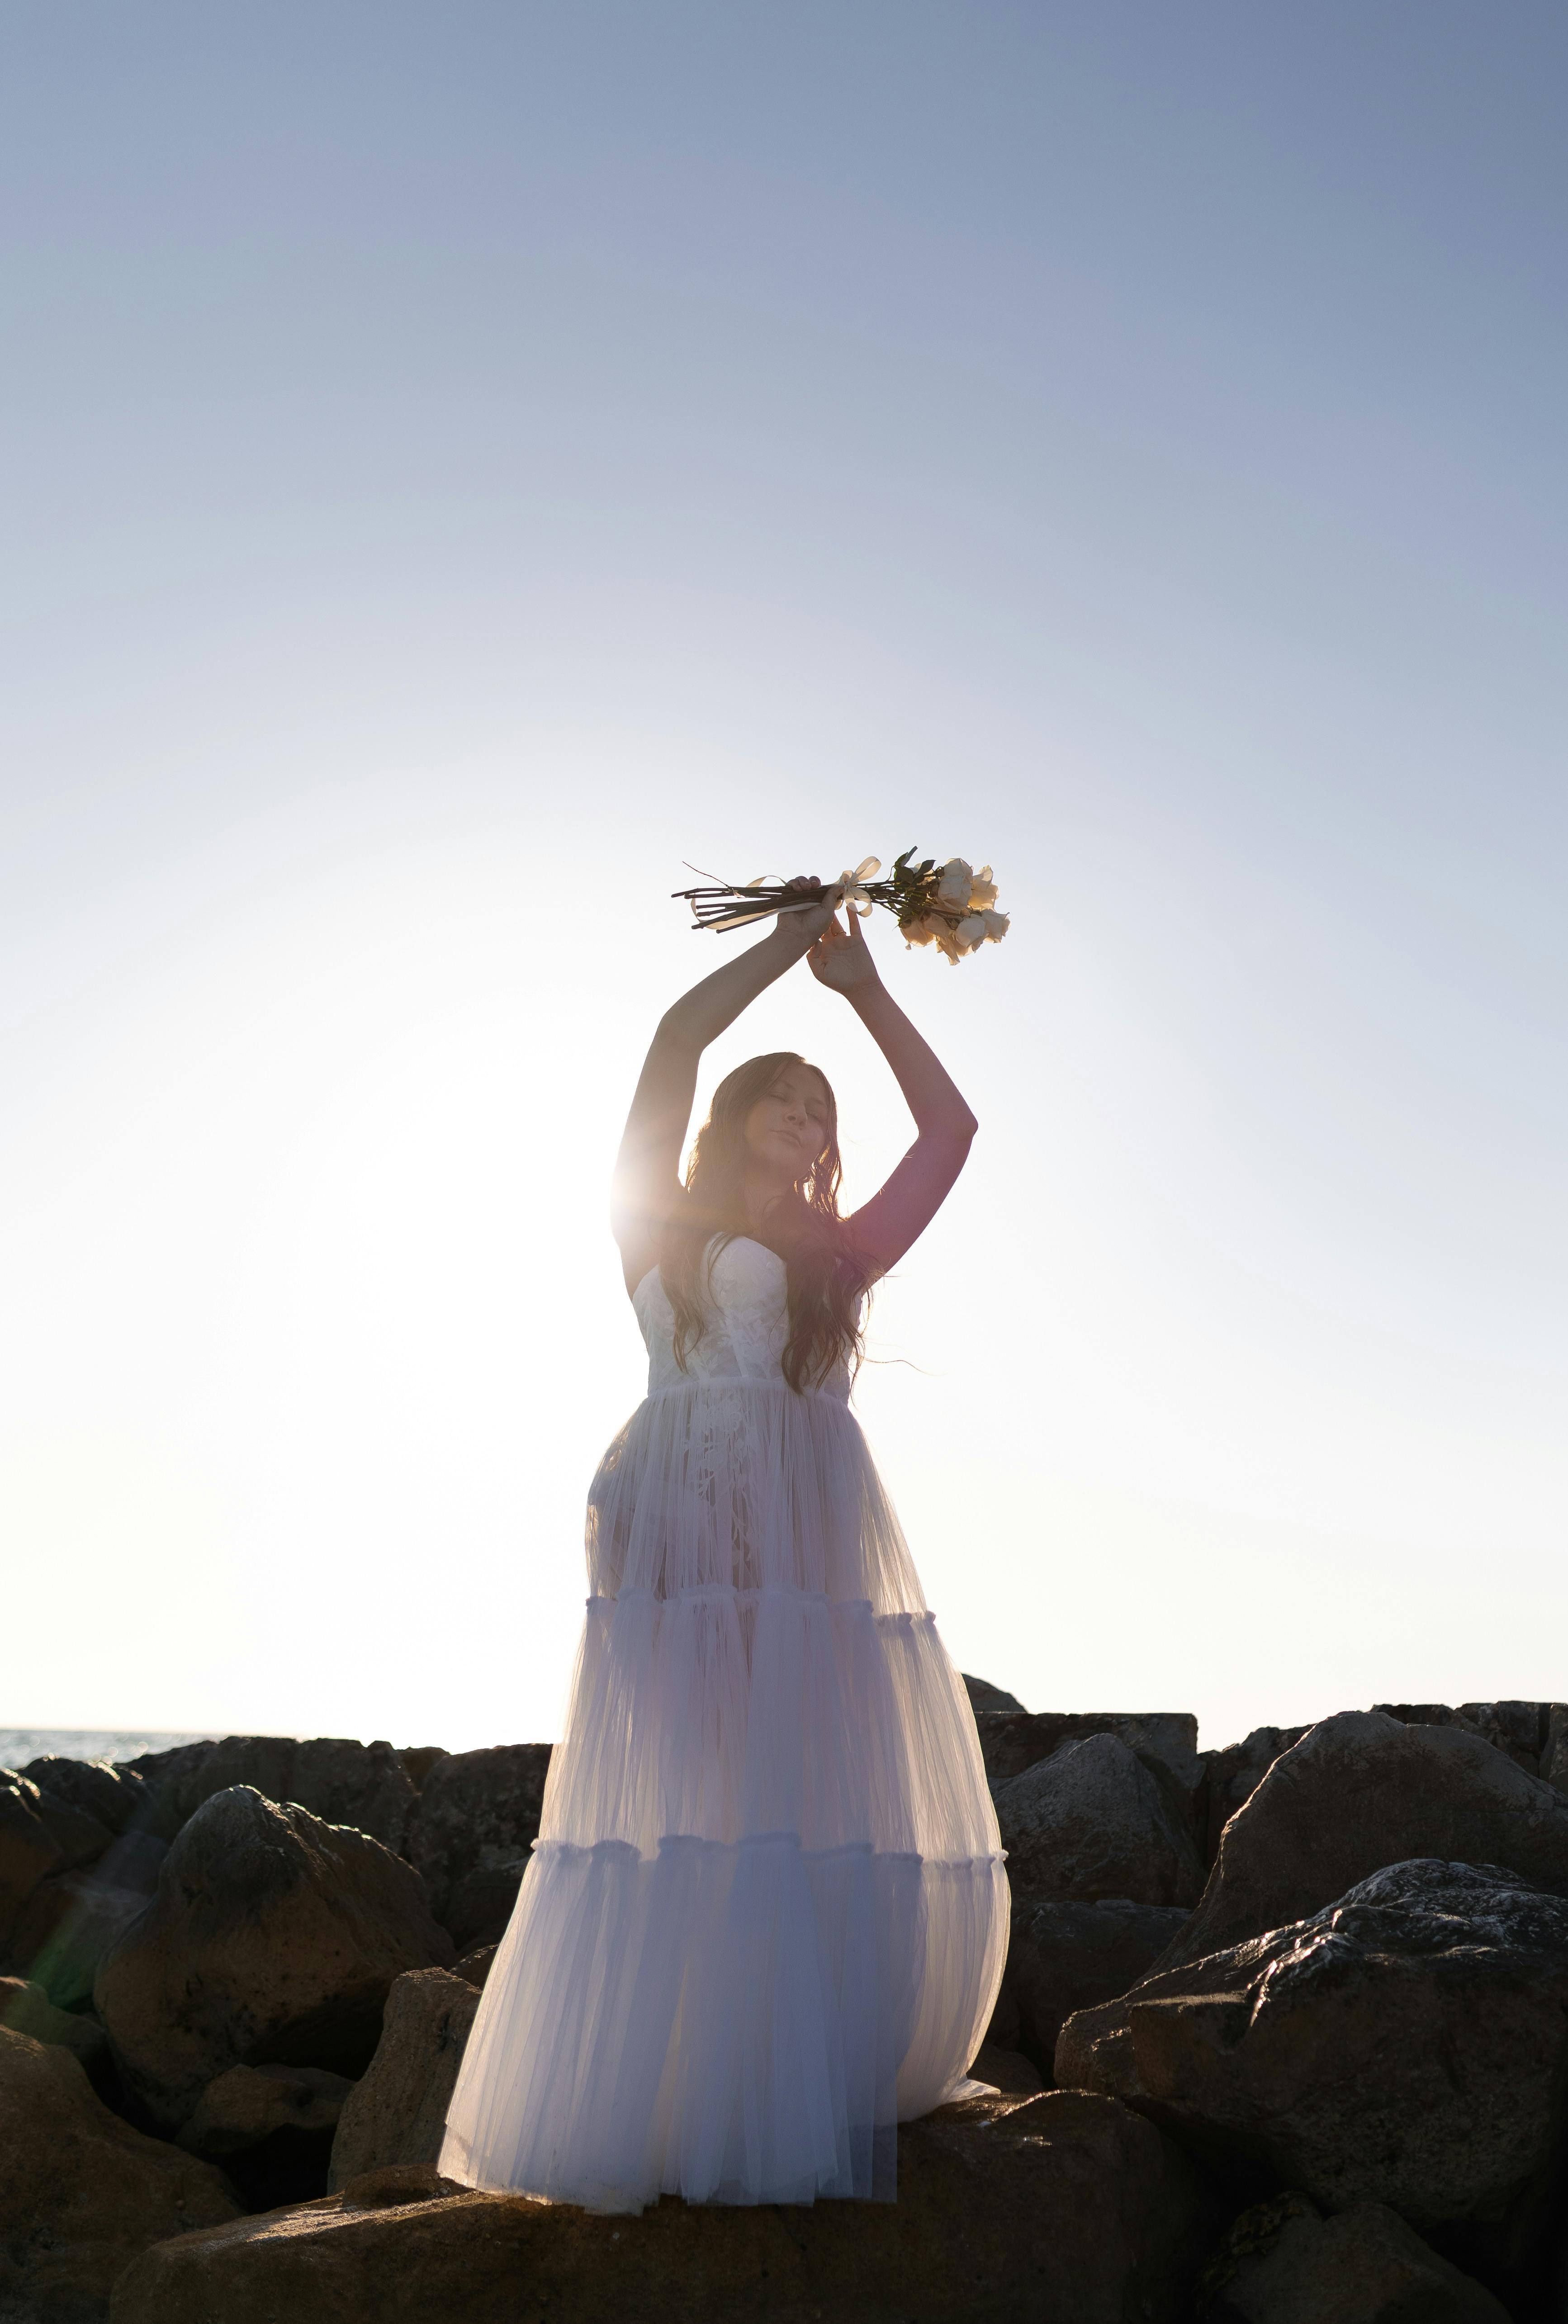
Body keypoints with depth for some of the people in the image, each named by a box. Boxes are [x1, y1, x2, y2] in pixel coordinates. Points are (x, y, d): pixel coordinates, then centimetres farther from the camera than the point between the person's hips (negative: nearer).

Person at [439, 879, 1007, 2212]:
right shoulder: (656, 1223, 17)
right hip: (679, 1529, -3)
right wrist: (787, 941, 18)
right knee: (676, 1812, -8)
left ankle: (800, 2114, 5)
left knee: (810, 1812, -5)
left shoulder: (841, 1253, 25)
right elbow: (678, 1039, 8)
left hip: (812, 1535, 3)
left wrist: (863, 988, 26)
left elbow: (949, 1129, 24)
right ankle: (643, 2116, -2)